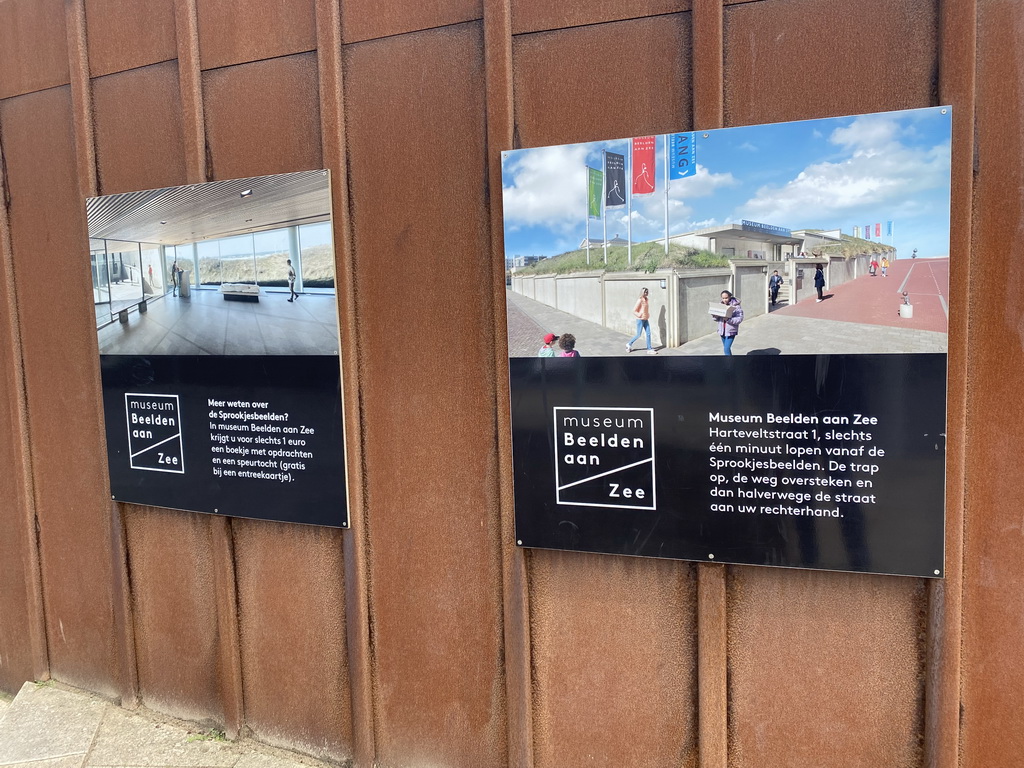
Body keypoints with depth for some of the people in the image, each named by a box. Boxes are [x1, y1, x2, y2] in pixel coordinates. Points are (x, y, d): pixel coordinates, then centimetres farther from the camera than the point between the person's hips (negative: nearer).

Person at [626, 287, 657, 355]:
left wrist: (648, 315, 10)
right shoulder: (640, 300, -16)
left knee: (648, 334, 3)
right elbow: (634, 311, -16)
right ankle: (629, 344, 21)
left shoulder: (646, 300, 7)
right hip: (640, 320, -8)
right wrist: (639, 315, -20)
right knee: (638, 335, 1)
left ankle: (649, 349, 6)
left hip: (646, 320, 8)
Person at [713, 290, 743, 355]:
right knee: (726, 348, 18)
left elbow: (739, 319, -19)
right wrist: (714, 316, -14)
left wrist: (728, 319, -30)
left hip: (731, 331, -6)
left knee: (726, 349, -15)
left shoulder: (736, 306, -13)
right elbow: (717, 319, 9)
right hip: (722, 330, 6)